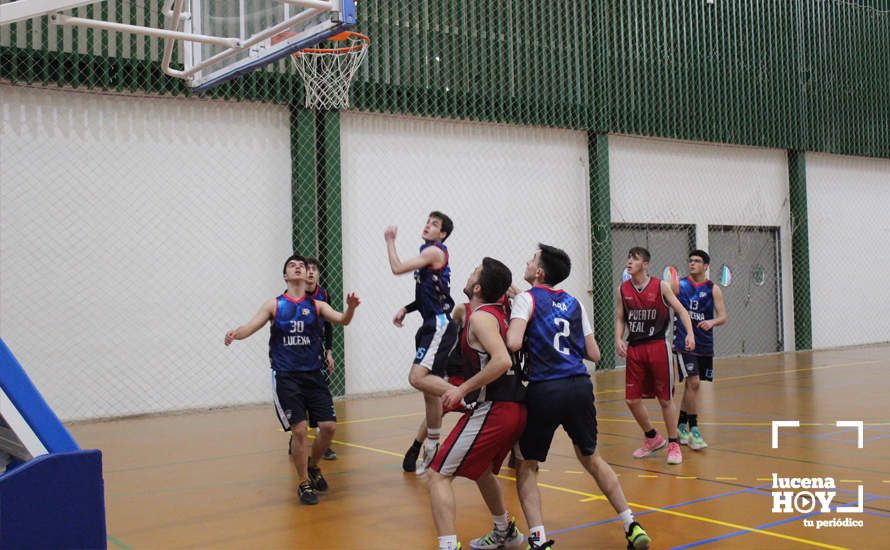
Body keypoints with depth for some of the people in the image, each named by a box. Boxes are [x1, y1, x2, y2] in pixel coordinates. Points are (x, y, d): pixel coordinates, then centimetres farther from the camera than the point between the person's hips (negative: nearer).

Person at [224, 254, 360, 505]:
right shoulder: (274, 305, 3)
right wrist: (235, 333, -28)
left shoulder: (317, 305, 5)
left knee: (328, 426, -3)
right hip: (286, 377, -2)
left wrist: (351, 308, -32)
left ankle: (312, 466, 27)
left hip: (313, 374, 2)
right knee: (299, 429, -10)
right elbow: (251, 326, -5)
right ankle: (304, 484, 9)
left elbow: (341, 320, -9)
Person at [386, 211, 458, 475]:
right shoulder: (429, 253, 19)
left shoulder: (434, 251, -9)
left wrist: (390, 241, -1)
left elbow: (397, 268, -14)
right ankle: (432, 448, 18)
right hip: (431, 325, 10)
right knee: (429, 389, 12)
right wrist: (406, 309, 18)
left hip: (440, 325, -10)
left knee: (418, 377, -25)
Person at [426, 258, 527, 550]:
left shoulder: (480, 317, -12)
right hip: (516, 408, 9)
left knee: (439, 475, -5)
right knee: (481, 469, 32)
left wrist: (462, 389, -19)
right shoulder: (500, 312, 13)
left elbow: (502, 361, -26)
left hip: (492, 410, -9)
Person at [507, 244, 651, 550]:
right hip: (580, 386, 5)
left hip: (545, 390, -5)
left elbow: (513, 343, -19)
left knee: (526, 467, 11)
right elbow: (593, 353, 13)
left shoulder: (527, 299, -2)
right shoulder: (573, 302, 14)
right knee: (591, 458, 23)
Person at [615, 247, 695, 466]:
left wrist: (689, 333, -18)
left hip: (657, 347, -3)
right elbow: (619, 319, 9)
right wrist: (618, 339, -8)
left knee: (665, 399, 2)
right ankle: (652, 438, 25)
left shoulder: (661, 286, -4)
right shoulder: (623, 290, 4)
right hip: (634, 349, 3)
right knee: (632, 399, 3)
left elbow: (680, 310, -3)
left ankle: (673, 444, 17)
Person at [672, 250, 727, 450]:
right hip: (684, 342, -3)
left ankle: (681, 425, 27)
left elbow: (723, 316, -5)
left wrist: (712, 322, -24)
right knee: (693, 383, -14)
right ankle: (693, 429, -6)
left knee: (690, 385, 12)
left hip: (704, 344, 3)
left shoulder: (713, 289, 0)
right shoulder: (679, 285, -1)